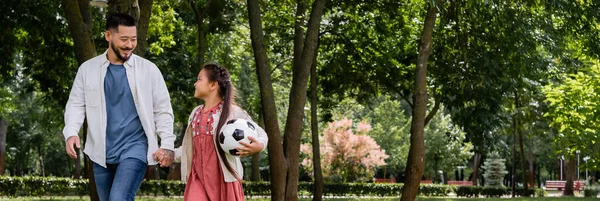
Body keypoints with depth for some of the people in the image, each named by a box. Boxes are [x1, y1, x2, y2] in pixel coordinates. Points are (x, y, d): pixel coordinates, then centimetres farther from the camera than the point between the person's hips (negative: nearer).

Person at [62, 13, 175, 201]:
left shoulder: (148, 69, -1)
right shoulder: (88, 69, 4)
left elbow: (163, 110, 1)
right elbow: (76, 104, 4)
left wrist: (167, 145, -8)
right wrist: (71, 133, -14)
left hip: (135, 149, -3)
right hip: (101, 152, 4)